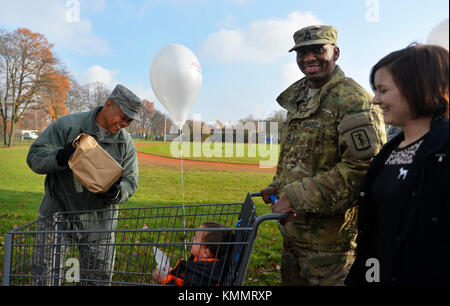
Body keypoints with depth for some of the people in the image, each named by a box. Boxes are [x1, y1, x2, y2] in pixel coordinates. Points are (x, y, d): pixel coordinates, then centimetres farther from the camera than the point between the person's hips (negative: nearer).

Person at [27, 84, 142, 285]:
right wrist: (61, 156, -26)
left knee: (98, 280, 11)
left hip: (98, 222, 3)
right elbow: (34, 156, -5)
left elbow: (130, 183, 4)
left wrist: (115, 193, -18)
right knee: (44, 278, 4)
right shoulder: (67, 125, -5)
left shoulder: (126, 144, 3)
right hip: (57, 214, -2)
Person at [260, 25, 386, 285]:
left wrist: (295, 196, -25)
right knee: (291, 279, 23)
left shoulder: (355, 101, -15)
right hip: (293, 229, 9)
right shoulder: (298, 98, 13)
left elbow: (363, 169, -24)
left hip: (329, 237, -8)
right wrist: (278, 187, 10)